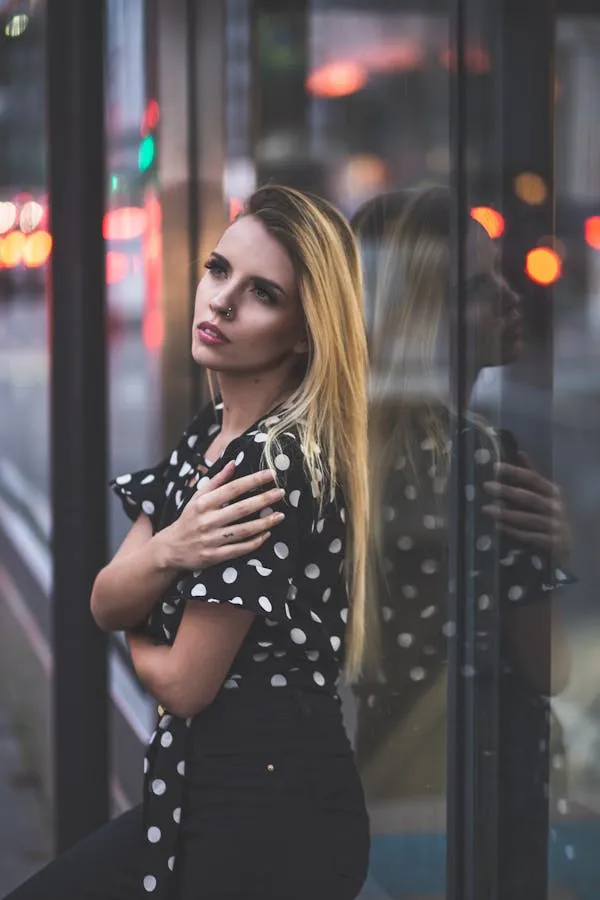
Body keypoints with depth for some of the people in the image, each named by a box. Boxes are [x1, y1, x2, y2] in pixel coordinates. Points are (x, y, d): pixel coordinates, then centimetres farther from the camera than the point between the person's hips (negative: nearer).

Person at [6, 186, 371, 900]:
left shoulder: (278, 466, -21)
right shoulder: (207, 437, 7)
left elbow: (184, 683, -17)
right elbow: (102, 605, 3)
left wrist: (138, 638, 5)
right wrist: (166, 552, -18)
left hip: (272, 814, -8)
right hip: (201, 787, 8)